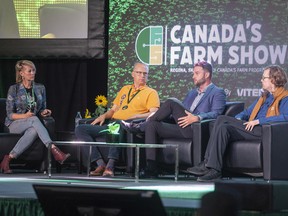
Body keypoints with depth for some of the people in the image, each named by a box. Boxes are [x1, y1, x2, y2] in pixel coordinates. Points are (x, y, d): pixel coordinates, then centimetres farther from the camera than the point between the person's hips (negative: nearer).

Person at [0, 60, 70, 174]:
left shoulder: (40, 88, 9)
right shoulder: (14, 89, -4)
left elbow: (41, 109, 17)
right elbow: (10, 114, -5)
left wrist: (44, 112, -8)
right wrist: (25, 116, -23)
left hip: (32, 124, 3)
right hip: (15, 124, -3)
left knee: (33, 131, -37)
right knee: (34, 120, -37)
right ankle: (54, 150, -49)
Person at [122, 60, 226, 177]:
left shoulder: (217, 92, 7)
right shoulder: (192, 92, 32)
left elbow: (216, 113, -10)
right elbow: (181, 112, 29)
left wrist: (197, 117, -28)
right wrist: (159, 114, 11)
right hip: (183, 128, 8)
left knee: (172, 102, -22)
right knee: (152, 125, -14)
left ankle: (139, 127, -7)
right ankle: (151, 168, -22)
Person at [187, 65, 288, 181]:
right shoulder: (264, 96, 29)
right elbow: (247, 112, 32)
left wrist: (258, 121, -20)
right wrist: (238, 119, 8)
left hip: (264, 131, -8)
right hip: (251, 129, 8)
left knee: (222, 120, -19)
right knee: (223, 128, -18)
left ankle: (208, 164, -22)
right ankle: (213, 169, -23)